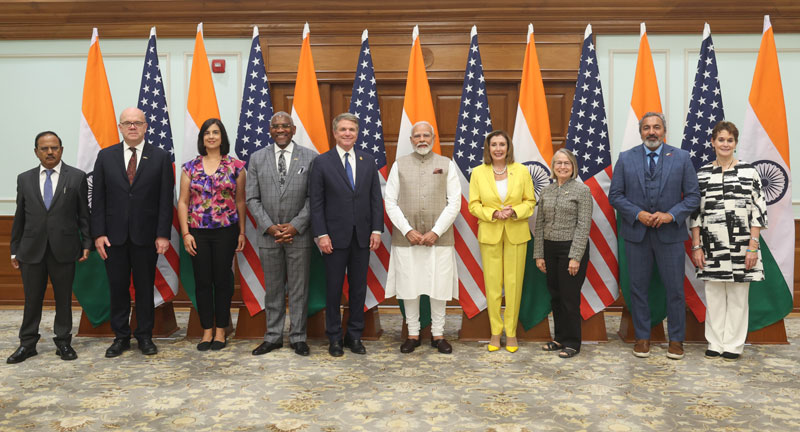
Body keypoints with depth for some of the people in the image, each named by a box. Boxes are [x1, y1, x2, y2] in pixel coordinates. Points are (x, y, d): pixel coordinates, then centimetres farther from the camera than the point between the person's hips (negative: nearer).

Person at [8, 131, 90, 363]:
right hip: (32, 249, 2)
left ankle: (63, 342, 20)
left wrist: (87, 244, -4)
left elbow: (84, 214, 2)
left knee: (63, 299, 7)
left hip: (64, 249, -2)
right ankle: (27, 344, 22)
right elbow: (19, 218, 10)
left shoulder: (77, 177, 1)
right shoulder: (24, 179, 8)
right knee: (32, 300, 9)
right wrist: (15, 249, 9)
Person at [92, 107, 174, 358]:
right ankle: (121, 337, 22)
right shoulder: (106, 156, 6)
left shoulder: (160, 157, 1)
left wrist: (163, 234, -8)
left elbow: (166, 199, -3)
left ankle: (145, 336, 20)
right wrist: (98, 233, -3)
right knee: (118, 288, 9)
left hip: (146, 235, -1)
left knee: (145, 288, 8)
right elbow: (98, 198, 4)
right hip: (114, 236, 2)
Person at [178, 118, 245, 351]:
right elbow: (183, 202, 5)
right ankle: (207, 331, 18)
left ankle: (220, 331, 17)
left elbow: (240, 201, 5)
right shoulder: (190, 167, 5)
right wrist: (185, 233, -2)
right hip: (197, 232, 2)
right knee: (202, 282, 6)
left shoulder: (235, 166, 2)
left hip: (226, 231, -1)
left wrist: (242, 232, 2)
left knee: (223, 280, 4)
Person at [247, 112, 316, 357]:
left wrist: (295, 226, -12)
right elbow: (252, 198, 3)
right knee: (273, 289, 10)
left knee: (299, 289, 5)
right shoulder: (257, 158, 6)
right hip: (269, 235, 2)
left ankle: (298, 337, 16)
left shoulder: (309, 157, 1)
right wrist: (269, 226, -8)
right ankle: (273, 337, 21)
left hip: (299, 234, -1)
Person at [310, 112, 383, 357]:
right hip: (335, 236, -3)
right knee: (334, 288, 6)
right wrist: (321, 235, -10)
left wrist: (377, 230, 0)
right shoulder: (322, 162, -1)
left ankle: (355, 336, 21)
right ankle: (335, 338, 18)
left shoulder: (368, 161, 8)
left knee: (359, 287, 9)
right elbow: (316, 202, -3)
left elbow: (376, 198, 8)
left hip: (362, 236, 3)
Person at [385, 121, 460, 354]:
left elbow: (454, 202, 1)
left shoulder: (447, 164, 6)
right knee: (409, 287, 4)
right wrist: (408, 231, -8)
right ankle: (413, 334, 19)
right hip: (406, 237, 1)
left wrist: (435, 232, -9)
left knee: (439, 287, 4)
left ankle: (438, 335, 18)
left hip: (439, 237, 0)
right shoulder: (399, 165, 7)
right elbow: (391, 202, 3)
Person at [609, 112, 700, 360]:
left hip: (670, 234, 0)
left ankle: (676, 340, 20)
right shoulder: (626, 158, 4)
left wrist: (671, 214, -14)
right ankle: (642, 338, 21)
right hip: (636, 234, 1)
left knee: (675, 289, 5)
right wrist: (637, 214, -12)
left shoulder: (681, 158, 3)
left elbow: (693, 196, 2)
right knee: (638, 288, 8)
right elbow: (615, 195, 2)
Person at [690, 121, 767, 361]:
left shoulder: (749, 171, 0)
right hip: (712, 248, 2)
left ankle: (734, 346, 19)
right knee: (714, 297, 8)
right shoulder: (702, 174, 6)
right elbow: (696, 212, 7)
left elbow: (759, 209, -2)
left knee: (738, 297, 7)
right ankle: (715, 344, 20)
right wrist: (696, 247, 3)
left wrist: (753, 246, -8)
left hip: (740, 248, -2)